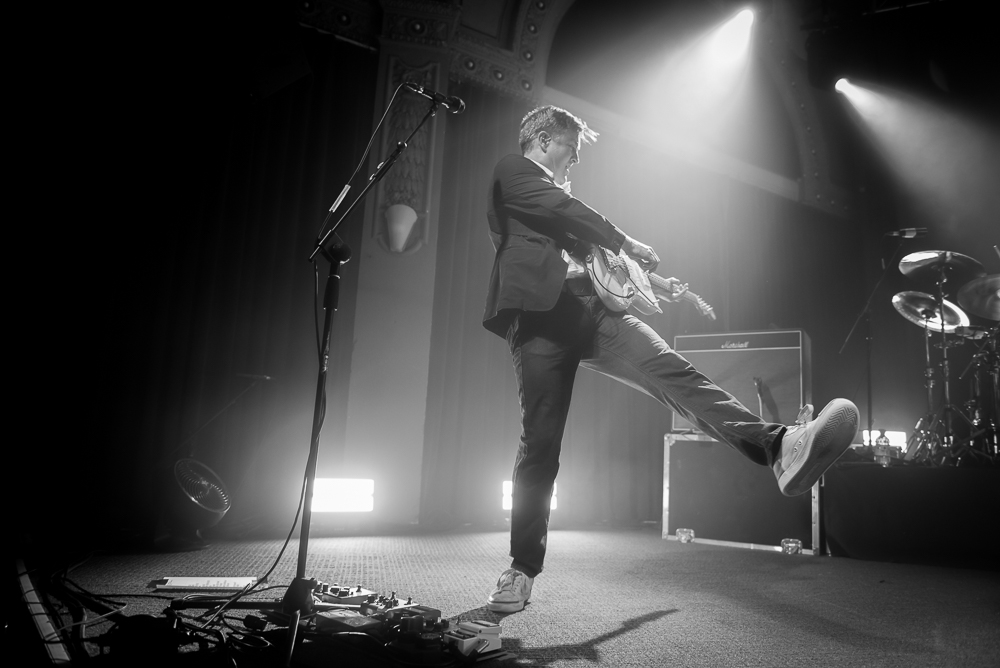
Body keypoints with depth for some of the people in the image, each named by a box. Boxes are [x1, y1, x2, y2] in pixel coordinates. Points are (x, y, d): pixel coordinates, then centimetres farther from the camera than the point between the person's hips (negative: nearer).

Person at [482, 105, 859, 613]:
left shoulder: (553, 191, 35)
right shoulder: (512, 171, 10)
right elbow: (564, 210, -7)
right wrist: (625, 242, -1)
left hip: (587, 308, 7)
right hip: (540, 314, -6)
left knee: (672, 371, -20)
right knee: (540, 441, -8)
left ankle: (779, 447, -38)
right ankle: (523, 568, 3)